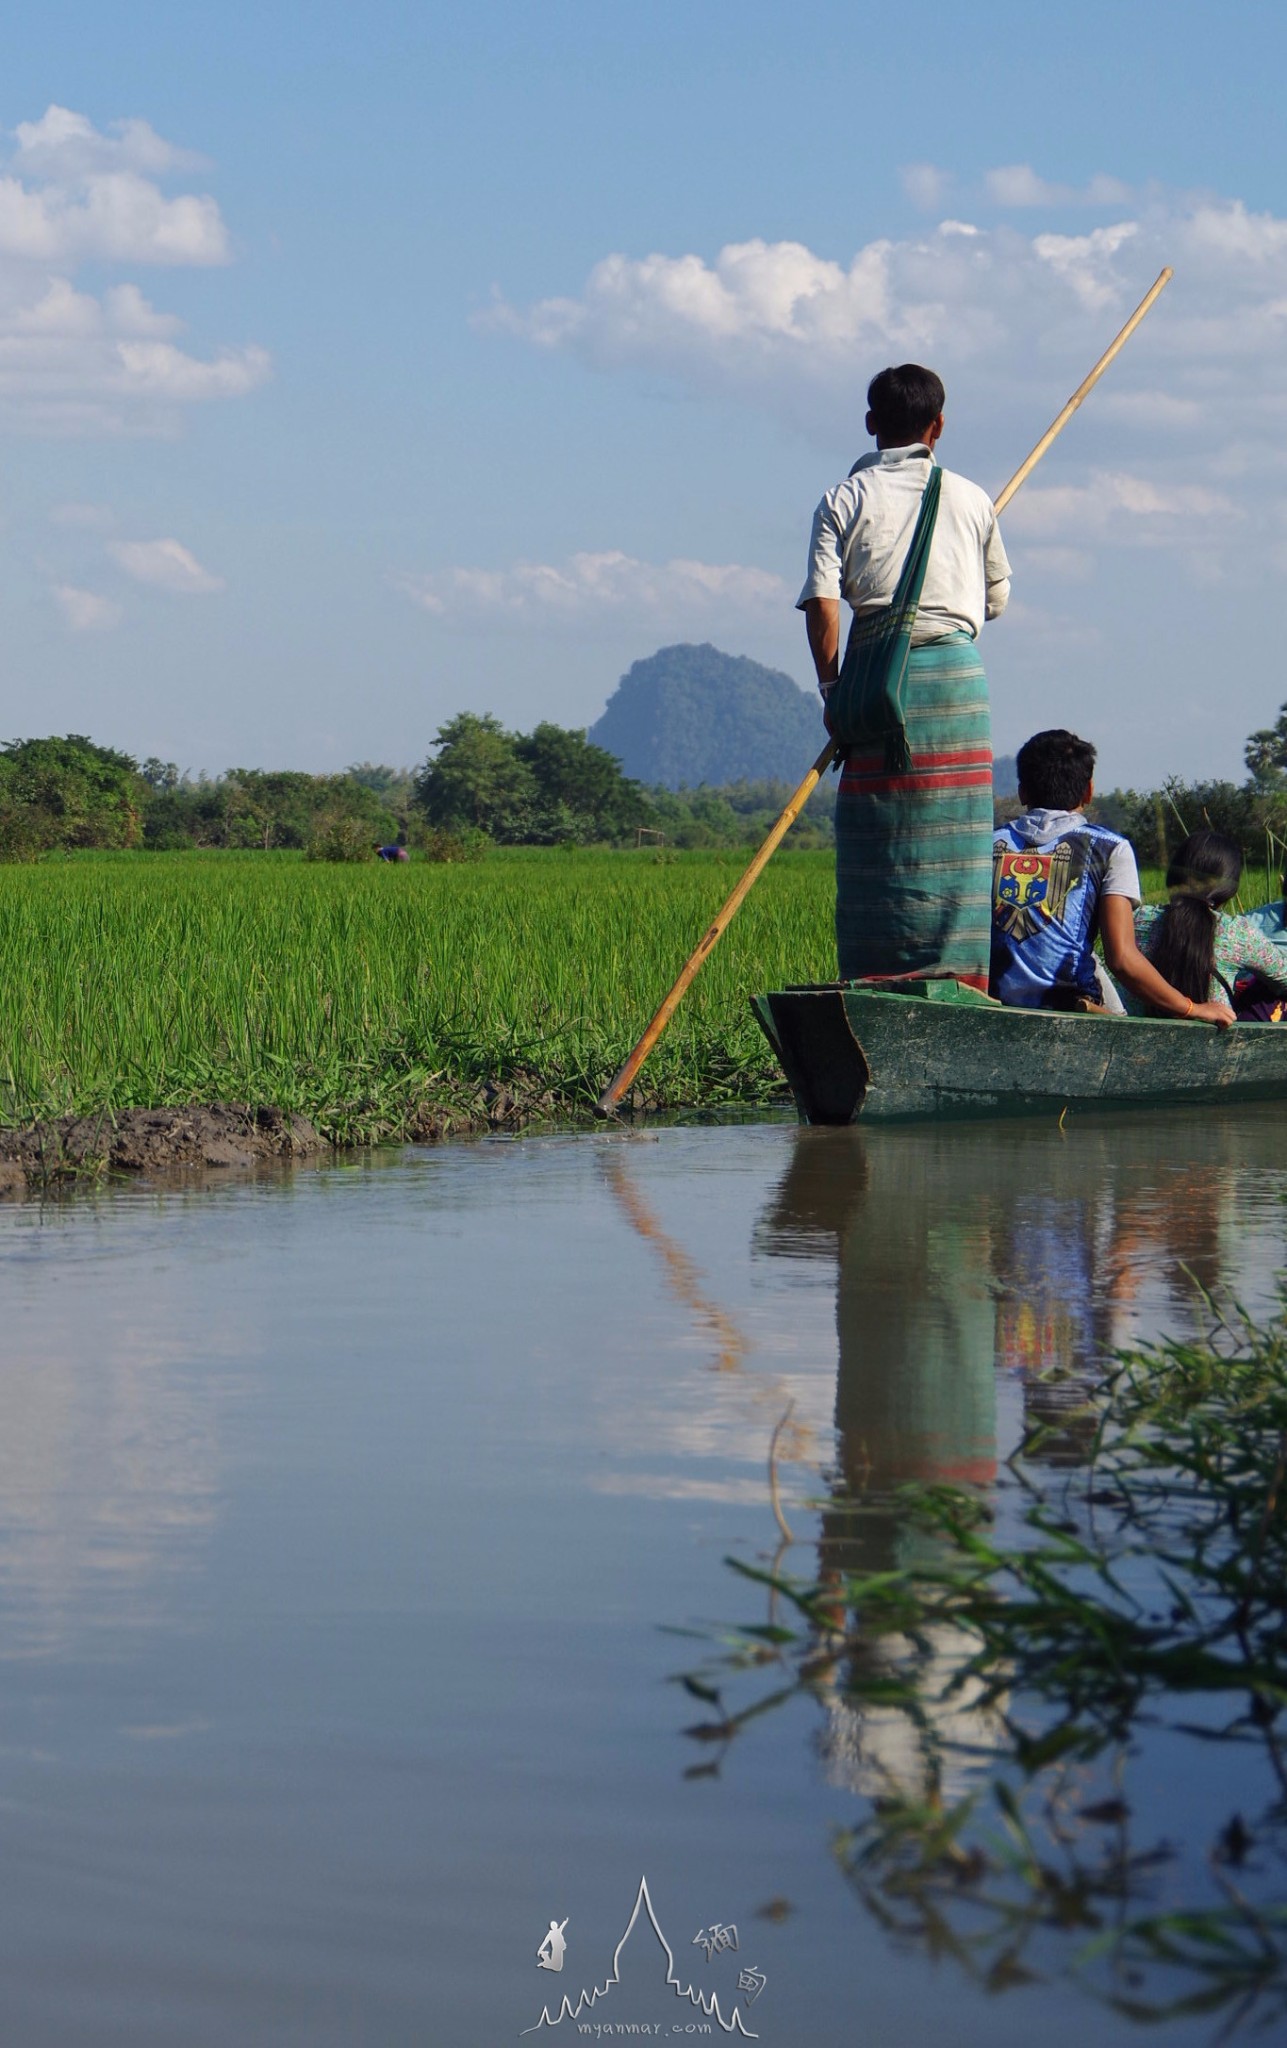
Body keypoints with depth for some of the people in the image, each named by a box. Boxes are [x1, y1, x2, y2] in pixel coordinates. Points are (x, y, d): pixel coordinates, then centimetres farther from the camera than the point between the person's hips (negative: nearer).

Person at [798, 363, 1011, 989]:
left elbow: (822, 604, -7)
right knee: (957, 842, 4)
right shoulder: (971, 500, 9)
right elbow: (996, 598, 18)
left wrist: (832, 689, 1)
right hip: (958, 673, 1)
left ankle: (874, 990, 0)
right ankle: (959, 983, 3)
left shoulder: (844, 501, 3)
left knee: (877, 845, 2)